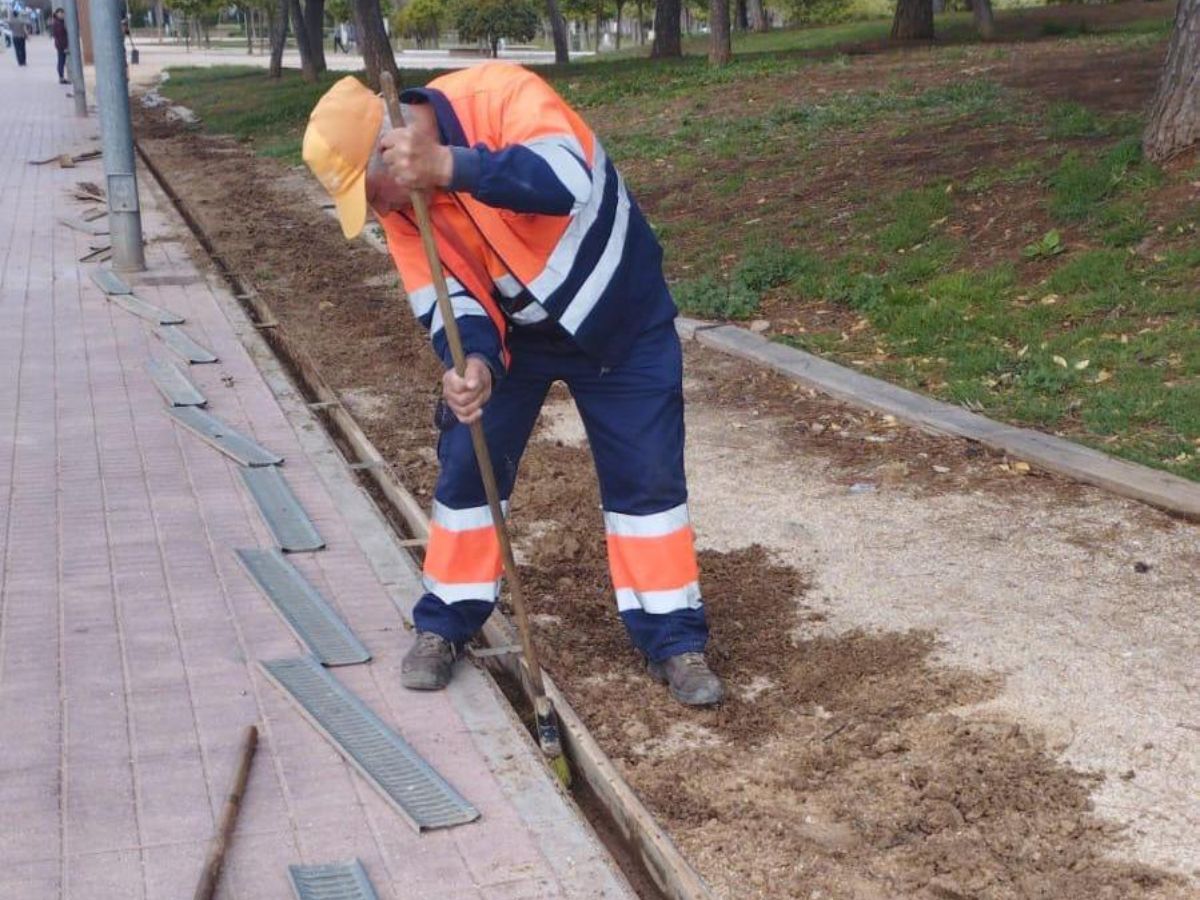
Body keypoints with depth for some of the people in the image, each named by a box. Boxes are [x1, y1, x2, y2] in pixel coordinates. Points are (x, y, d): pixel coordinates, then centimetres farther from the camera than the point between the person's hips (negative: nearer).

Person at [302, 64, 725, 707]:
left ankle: (674, 641, 11)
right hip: (511, 329, 4)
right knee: (466, 466, 3)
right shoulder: (397, 190, -14)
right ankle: (443, 625, 20)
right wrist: (473, 359, -36)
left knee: (648, 478, -1)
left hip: (619, 318, -4)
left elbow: (568, 181, -48)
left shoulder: (502, 95, -31)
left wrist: (449, 167, -55)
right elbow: (440, 292, -16)